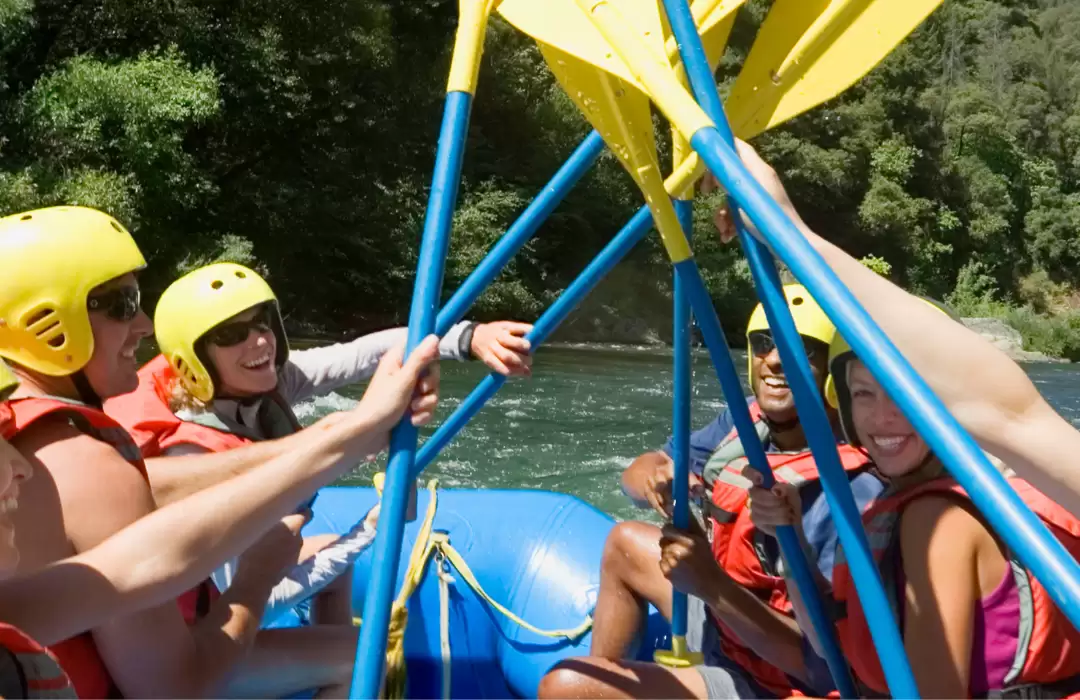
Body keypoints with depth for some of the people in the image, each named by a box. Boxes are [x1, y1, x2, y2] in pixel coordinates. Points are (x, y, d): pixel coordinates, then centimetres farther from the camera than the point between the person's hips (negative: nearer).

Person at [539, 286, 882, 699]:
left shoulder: (856, 493, -29)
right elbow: (636, 472, -2)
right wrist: (657, 479, -25)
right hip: (720, 622, 8)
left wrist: (713, 585, -37)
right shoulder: (747, 421, -7)